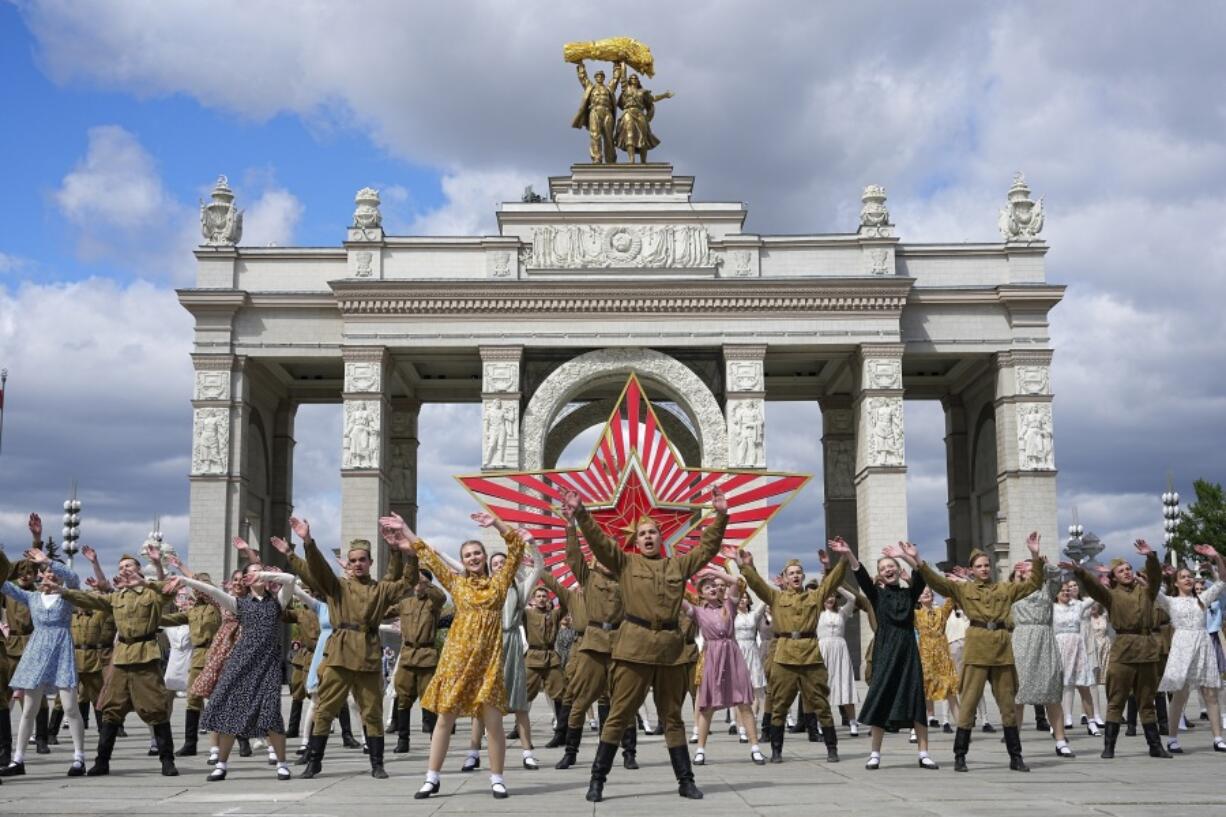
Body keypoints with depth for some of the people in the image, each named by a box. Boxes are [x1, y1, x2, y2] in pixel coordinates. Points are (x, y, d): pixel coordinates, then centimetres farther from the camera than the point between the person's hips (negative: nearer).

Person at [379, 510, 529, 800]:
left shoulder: (499, 581, 7)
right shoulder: (456, 583, 10)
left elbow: (517, 548, 2)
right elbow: (429, 556, 14)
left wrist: (496, 524, -8)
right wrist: (405, 529, 14)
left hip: (488, 657, -1)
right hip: (457, 656, 1)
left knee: (493, 721, -3)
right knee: (444, 718, 3)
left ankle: (497, 779, 7)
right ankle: (432, 779, 10)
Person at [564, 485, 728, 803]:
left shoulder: (679, 564, 14)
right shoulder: (626, 563, 7)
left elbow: (708, 548, 12)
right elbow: (599, 541, -4)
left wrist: (721, 516, 2)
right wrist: (581, 514, -17)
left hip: (670, 648, 3)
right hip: (634, 646, -2)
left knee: (672, 716, 11)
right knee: (619, 714, -1)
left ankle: (685, 780, 18)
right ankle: (597, 779, 5)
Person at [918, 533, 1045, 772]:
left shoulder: (1005, 588, 16)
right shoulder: (963, 589, 9)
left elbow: (1034, 583, 14)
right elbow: (936, 581, -1)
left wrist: (1035, 557, 3)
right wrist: (919, 562, -14)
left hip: (1002, 647, 3)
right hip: (976, 647, -2)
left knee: (1008, 703, 6)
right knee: (968, 702, -3)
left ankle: (1015, 756, 13)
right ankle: (960, 756, 3)